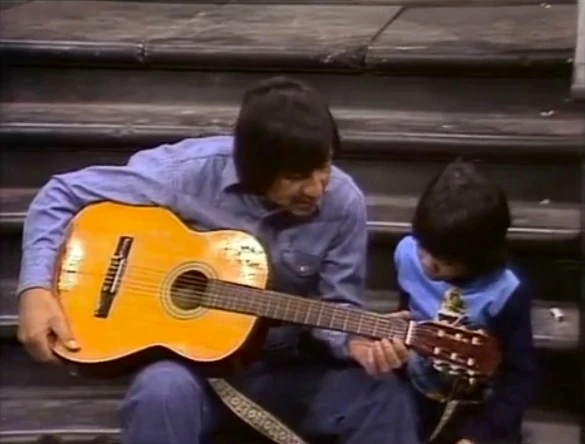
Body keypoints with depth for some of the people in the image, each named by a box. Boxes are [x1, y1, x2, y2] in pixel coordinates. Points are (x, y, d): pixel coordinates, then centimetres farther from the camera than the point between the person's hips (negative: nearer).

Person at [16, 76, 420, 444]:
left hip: (285, 367, 2)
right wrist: (37, 288, -20)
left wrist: (355, 340, -25)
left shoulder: (343, 204, -12)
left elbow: (337, 304, -2)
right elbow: (62, 194, -9)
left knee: (385, 397, -23)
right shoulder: (191, 171, -17)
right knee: (163, 391, -36)